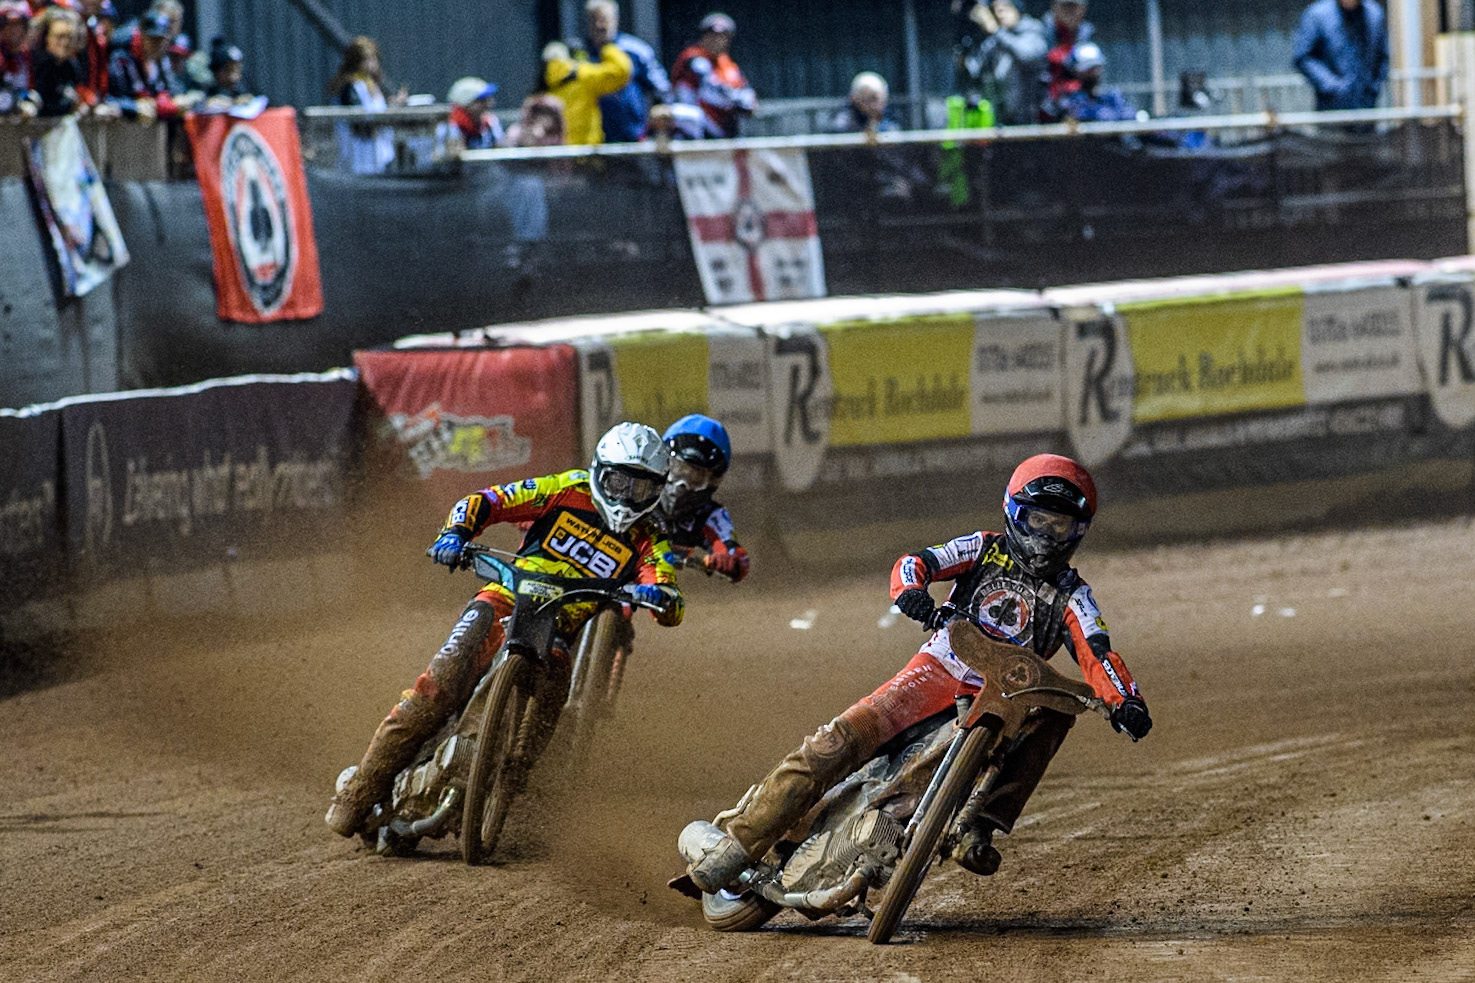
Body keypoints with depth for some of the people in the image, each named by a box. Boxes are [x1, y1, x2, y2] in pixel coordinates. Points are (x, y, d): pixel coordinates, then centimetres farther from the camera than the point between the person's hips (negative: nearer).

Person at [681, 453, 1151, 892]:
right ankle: (741, 839, -22)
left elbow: (1097, 655, -6)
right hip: (939, 672, -2)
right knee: (840, 740, -22)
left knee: (1057, 712, -26)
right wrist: (911, 590, -31)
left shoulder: (1072, 595, 7)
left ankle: (981, 828, -26)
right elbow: (917, 561, -6)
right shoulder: (985, 549, 6)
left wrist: (1125, 700, -26)